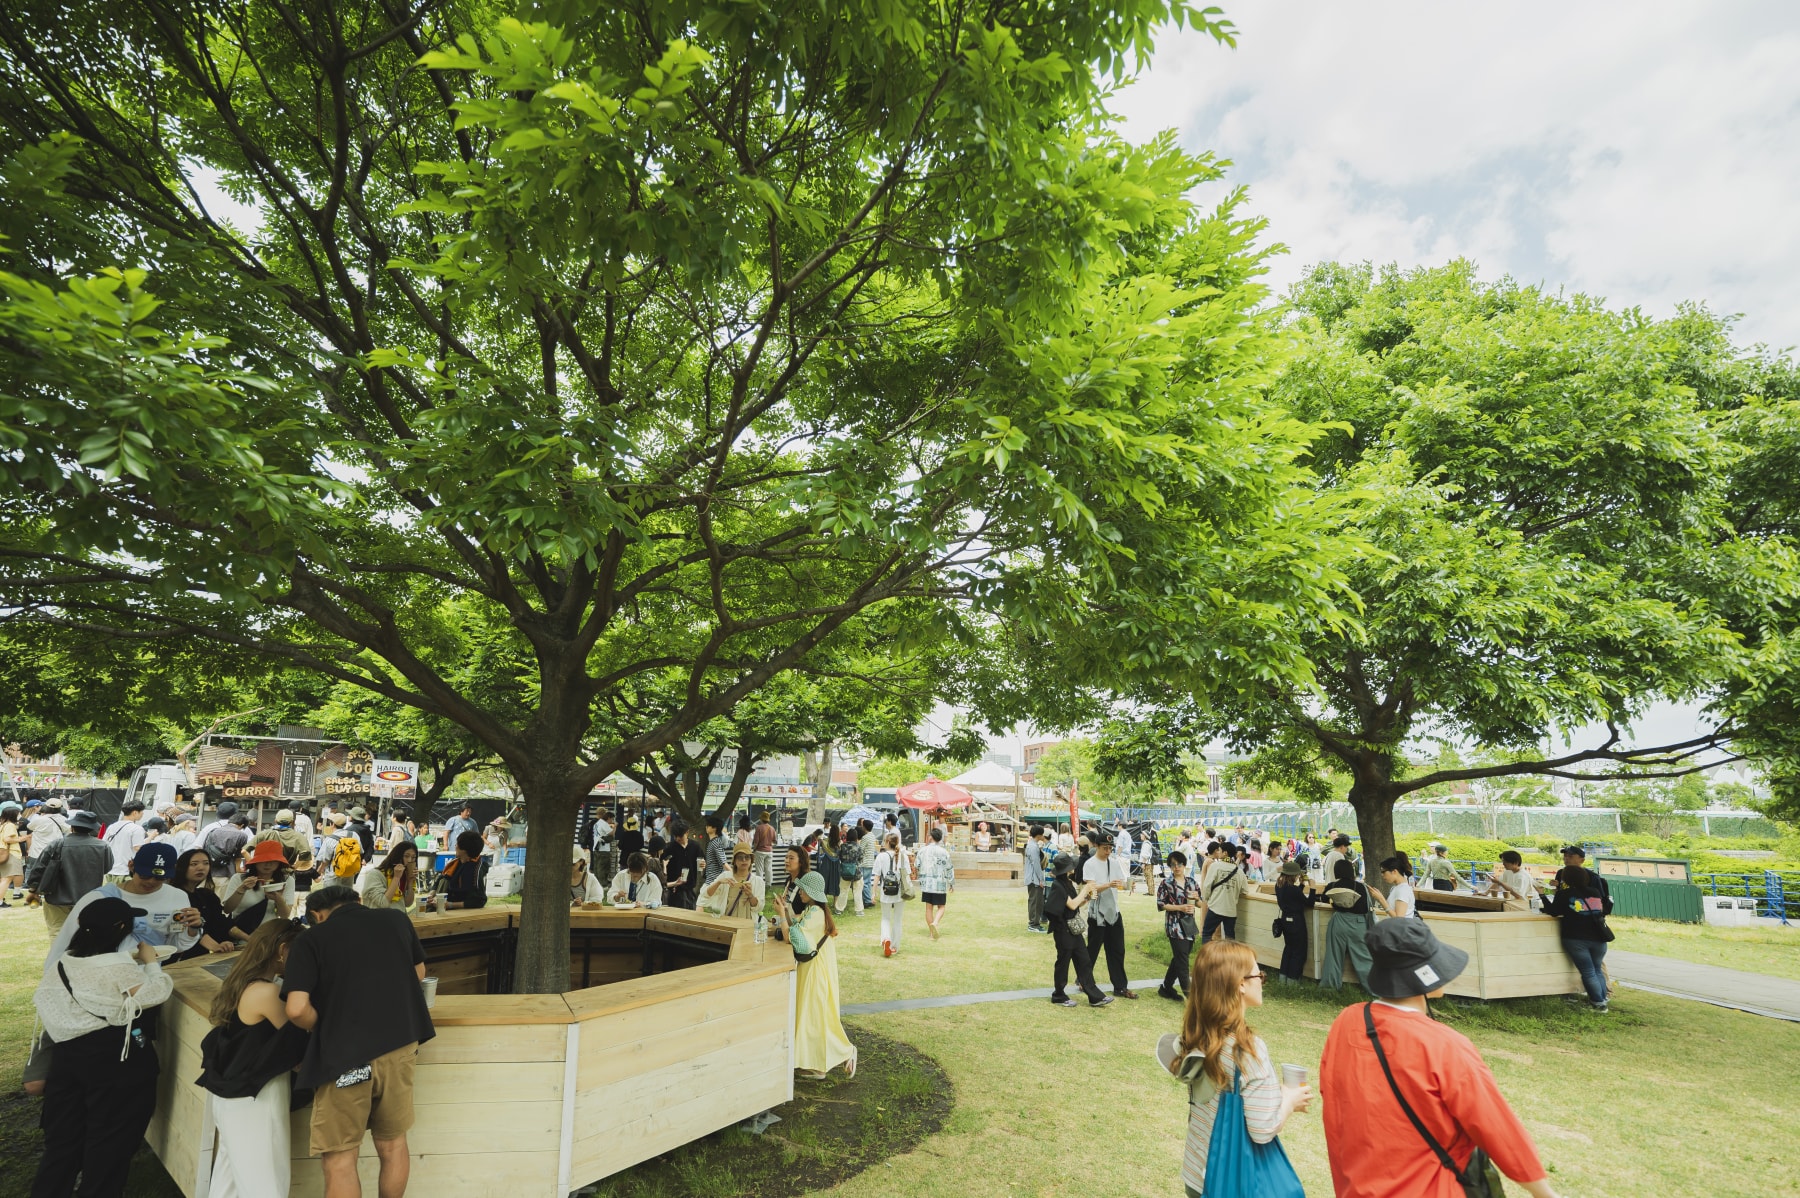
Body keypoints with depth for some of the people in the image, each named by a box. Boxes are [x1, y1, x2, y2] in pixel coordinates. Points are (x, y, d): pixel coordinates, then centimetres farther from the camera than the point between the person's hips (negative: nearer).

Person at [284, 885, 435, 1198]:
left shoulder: (309, 940, -4)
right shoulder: (397, 919, 8)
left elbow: (297, 1009, -14)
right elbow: (419, 974, 19)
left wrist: (329, 1034, 4)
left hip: (346, 1055, -4)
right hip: (401, 1045, 4)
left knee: (339, 1158, 10)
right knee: (393, 1144, 20)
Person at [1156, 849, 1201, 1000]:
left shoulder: (1192, 882, 7)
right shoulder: (1166, 883, -7)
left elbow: (1200, 905, 12)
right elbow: (1160, 905, -10)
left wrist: (1197, 898, -10)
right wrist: (1180, 907, -18)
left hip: (1189, 925, 6)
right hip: (1175, 926, -6)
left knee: (1178, 959, 14)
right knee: (1182, 962, -6)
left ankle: (1166, 987, 28)